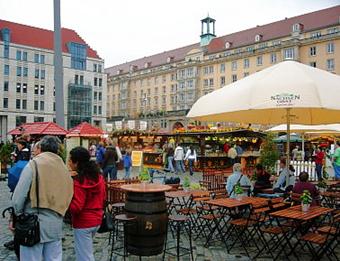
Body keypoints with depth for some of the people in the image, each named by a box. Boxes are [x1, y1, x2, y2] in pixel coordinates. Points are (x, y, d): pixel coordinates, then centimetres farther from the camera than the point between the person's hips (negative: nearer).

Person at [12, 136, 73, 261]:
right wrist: (56, 213, 11)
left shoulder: (33, 164, -9)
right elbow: (68, 196, 0)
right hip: (56, 224, 4)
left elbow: (18, 197, -11)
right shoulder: (64, 168, 3)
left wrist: (19, 215, 5)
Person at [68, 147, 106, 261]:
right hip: (96, 220, 8)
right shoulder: (98, 176, 0)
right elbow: (103, 198, 8)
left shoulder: (79, 181, -21)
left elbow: (75, 207, -22)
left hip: (83, 223, -7)